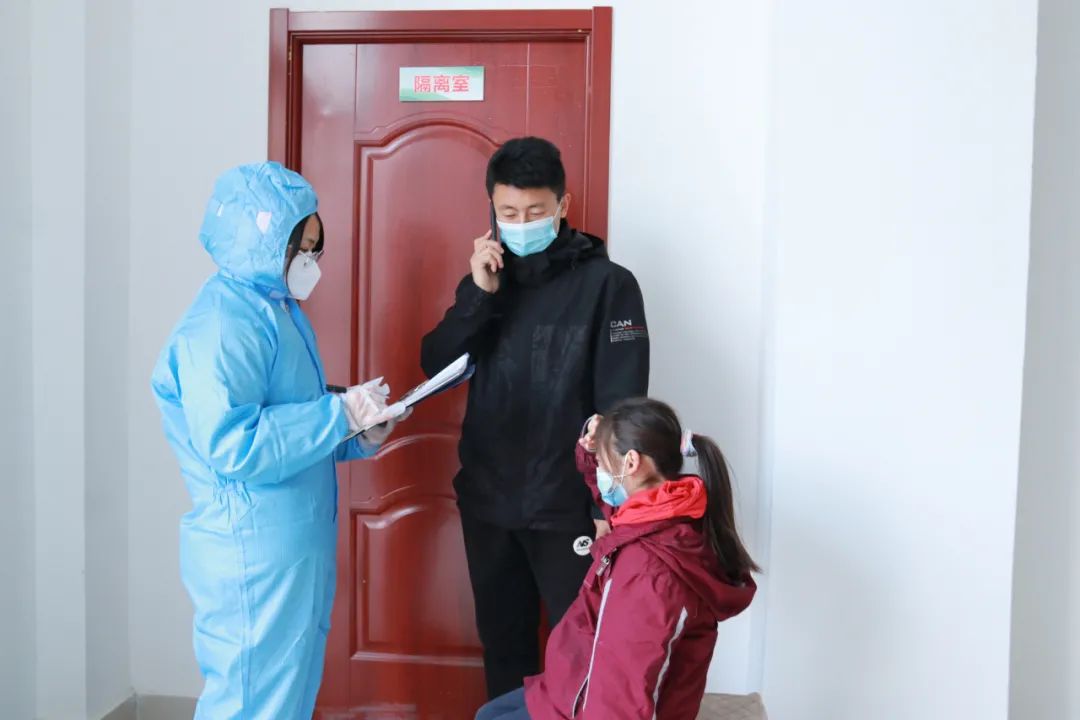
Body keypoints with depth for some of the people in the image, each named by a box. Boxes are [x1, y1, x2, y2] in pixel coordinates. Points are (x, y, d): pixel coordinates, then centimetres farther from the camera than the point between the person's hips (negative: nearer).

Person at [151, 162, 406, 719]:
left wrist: (358, 436, 2)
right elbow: (234, 446, -29)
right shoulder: (221, 325, -19)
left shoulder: (275, 308, 11)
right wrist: (340, 413, -23)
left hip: (297, 545, 9)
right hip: (255, 554, -9)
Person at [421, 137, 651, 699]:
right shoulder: (489, 276, 7)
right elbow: (436, 369, -1)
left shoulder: (607, 283, -9)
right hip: (487, 501, 5)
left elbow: (621, 407, -11)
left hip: (567, 506, -4)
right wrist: (479, 293, -13)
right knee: (502, 644, 19)